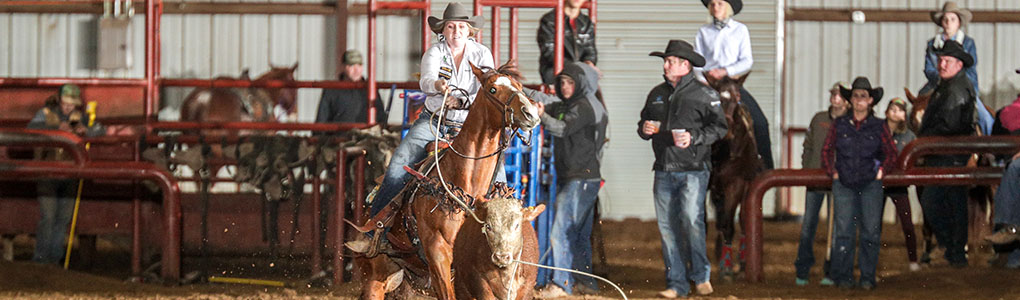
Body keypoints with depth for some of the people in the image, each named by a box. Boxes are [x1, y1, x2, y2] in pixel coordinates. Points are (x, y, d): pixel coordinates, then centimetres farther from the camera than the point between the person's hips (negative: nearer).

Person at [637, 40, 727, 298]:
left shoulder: (704, 94, 0)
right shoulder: (657, 94, 17)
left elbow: (718, 127, -3)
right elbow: (643, 123, 28)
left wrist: (694, 137, -16)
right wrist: (645, 129, 5)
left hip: (693, 170, -5)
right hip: (664, 171, 5)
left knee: (692, 219, -16)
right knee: (667, 226, 2)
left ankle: (701, 275, -1)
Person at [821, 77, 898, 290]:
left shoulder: (879, 127, 5)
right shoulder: (839, 125, 6)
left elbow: (891, 155, 13)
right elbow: (827, 151, 14)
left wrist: (881, 172, 1)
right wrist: (833, 172, 4)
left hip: (870, 185, 0)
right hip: (844, 185, 0)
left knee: (870, 231, -2)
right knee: (844, 232, -5)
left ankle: (868, 277, 4)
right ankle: (843, 276, 1)